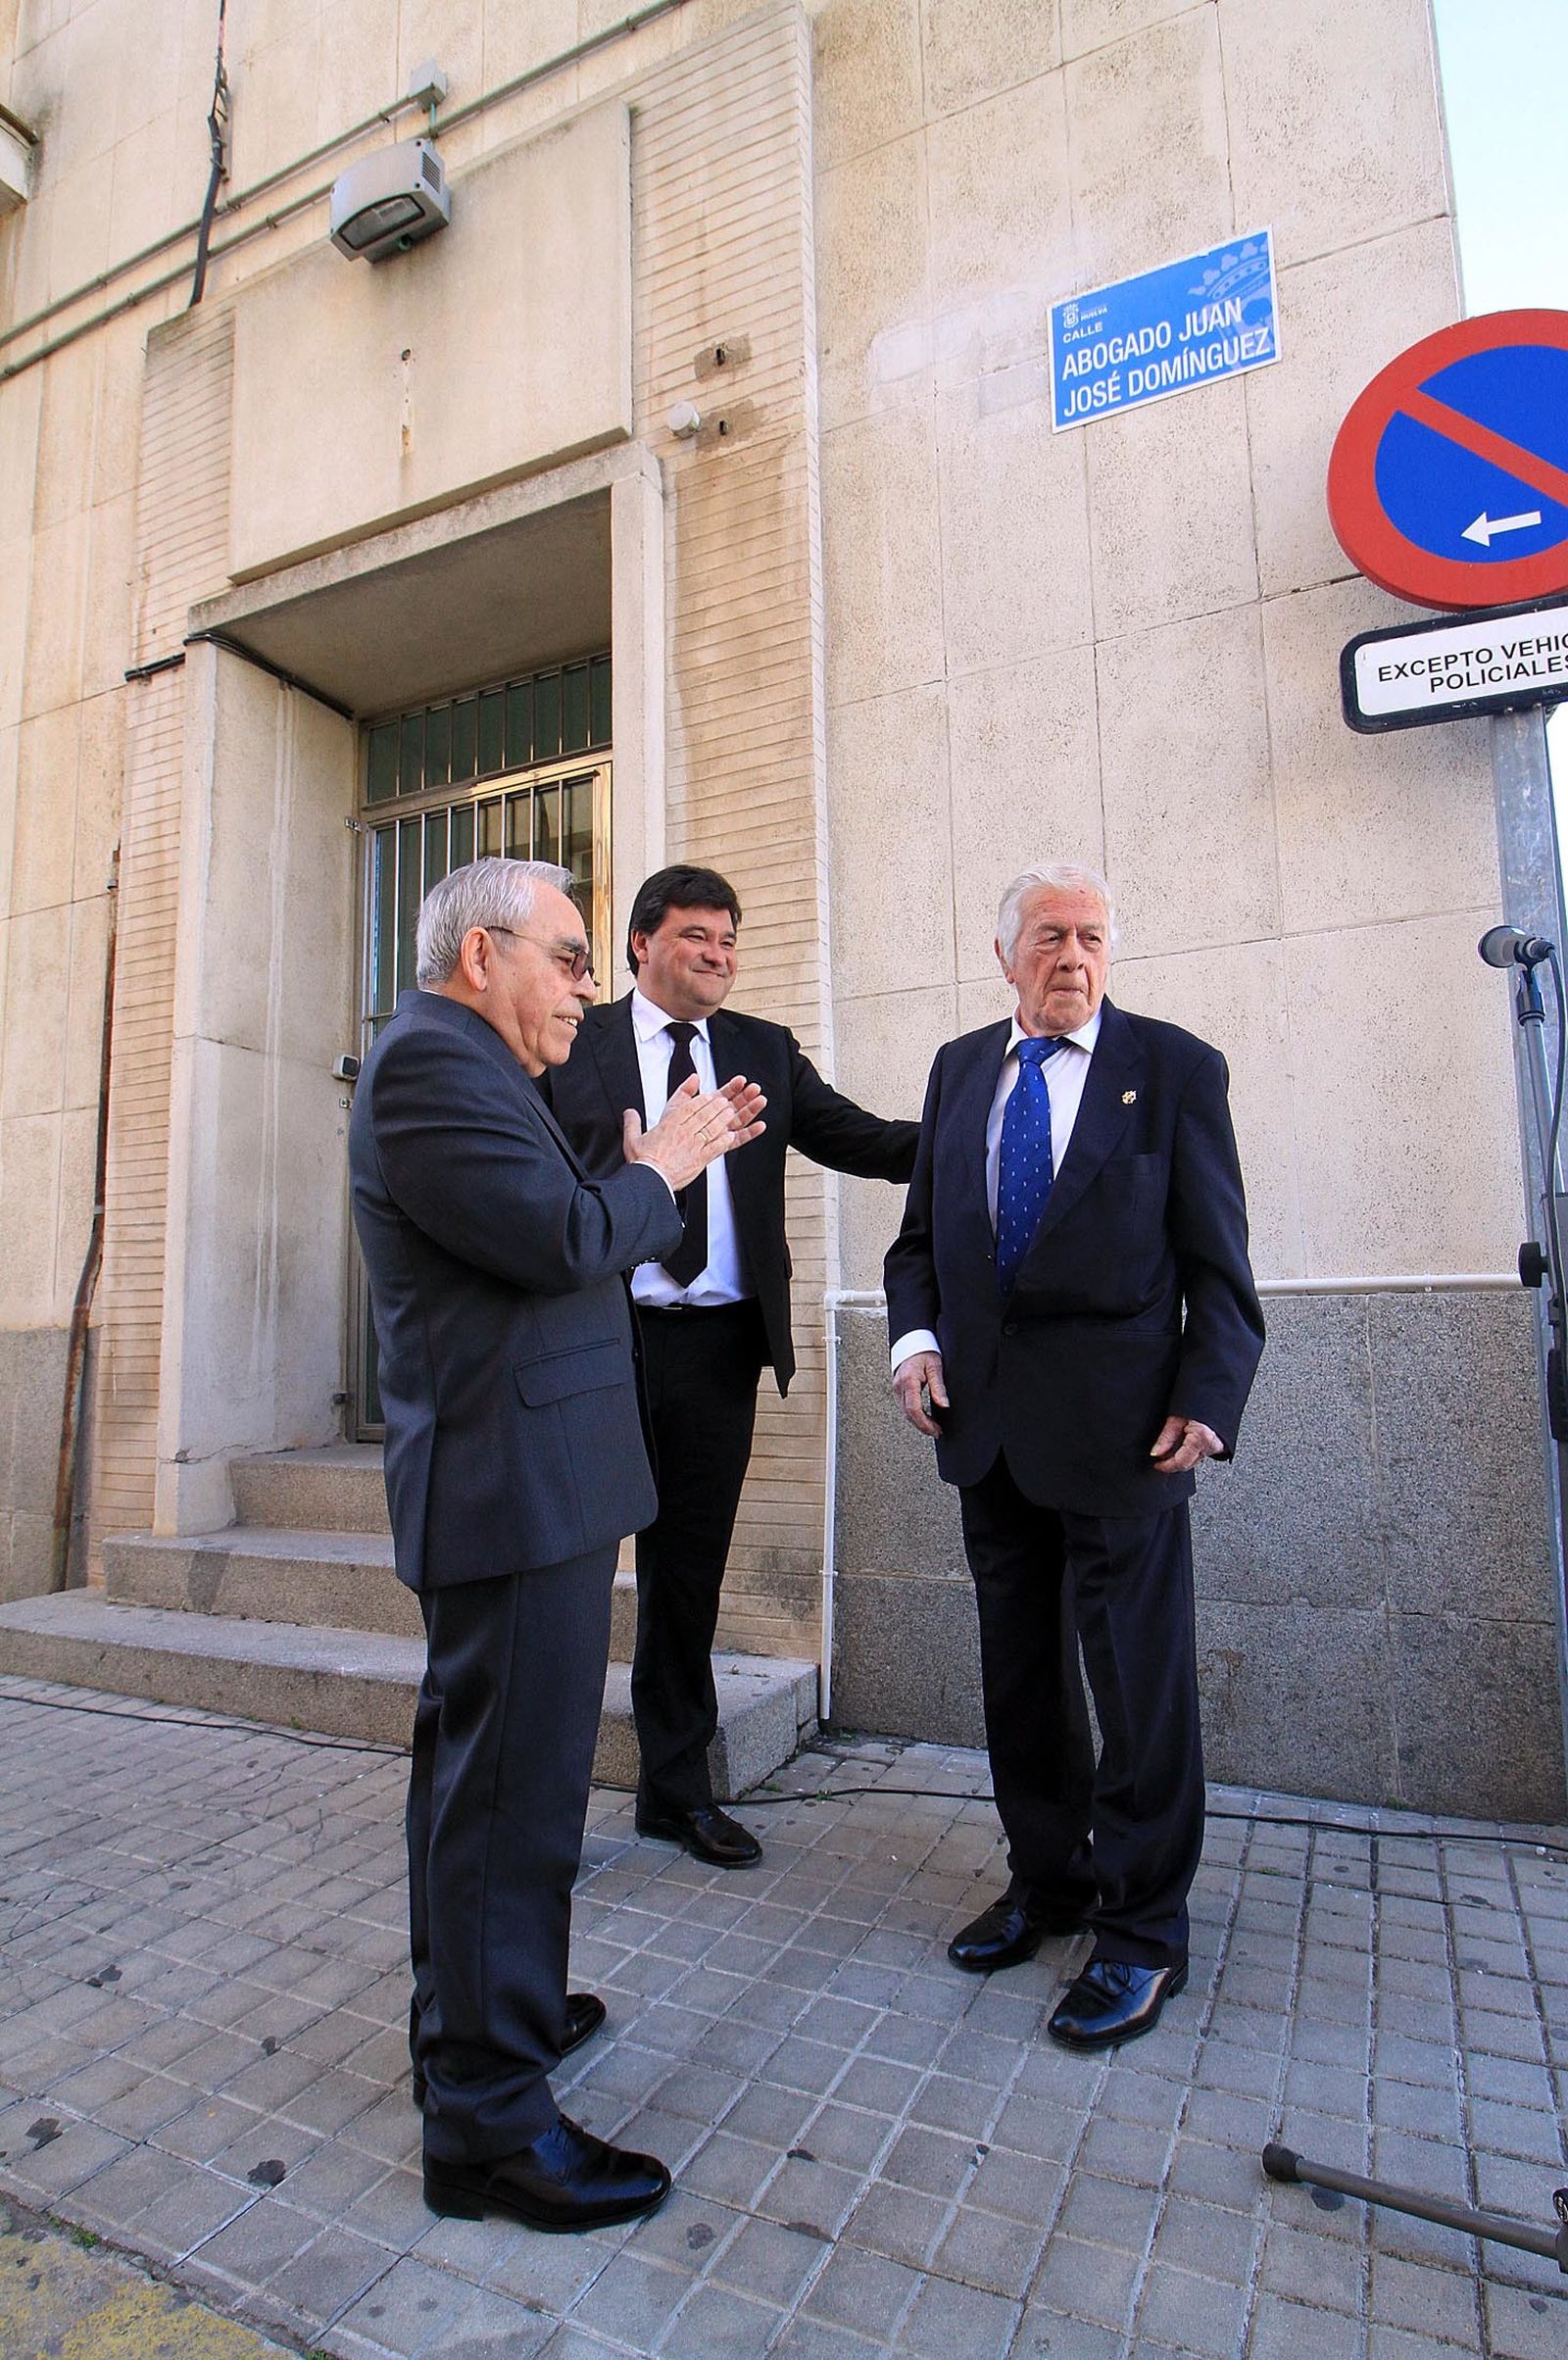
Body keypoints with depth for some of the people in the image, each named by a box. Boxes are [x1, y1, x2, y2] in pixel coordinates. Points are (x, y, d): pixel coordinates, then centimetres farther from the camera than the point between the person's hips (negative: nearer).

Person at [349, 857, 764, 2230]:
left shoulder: (457, 1065, 18)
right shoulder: (434, 1059, -16)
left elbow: (555, 1239, 17)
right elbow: (565, 1239, -26)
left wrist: (673, 1156, 13)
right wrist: (658, 1170, -8)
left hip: (502, 1484, 12)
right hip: (519, 1486, -12)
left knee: (475, 1768, 22)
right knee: (513, 1789, -1)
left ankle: (471, 2015, 41)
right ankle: (492, 2119, 15)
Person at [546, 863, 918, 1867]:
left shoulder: (765, 1051, 10)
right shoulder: (573, 1047, 3)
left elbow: (860, 1138, 1)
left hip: (719, 1343, 3)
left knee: (690, 1566, 14)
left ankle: (679, 1787, 32)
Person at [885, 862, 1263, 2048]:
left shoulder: (1176, 1069, -3)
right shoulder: (960, 1067, 10)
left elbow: (1219, 1263, -4)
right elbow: (923, 1229, 14)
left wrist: (1206, 1403, -13)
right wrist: (916, 1337, -2)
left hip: (1119, 1419, -4)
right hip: (991, 1420, 5)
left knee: (1138, 1677, 6)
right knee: (1019, 1671, 17)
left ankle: (1143, 1931, 26)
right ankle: (1048, 1881, 38)